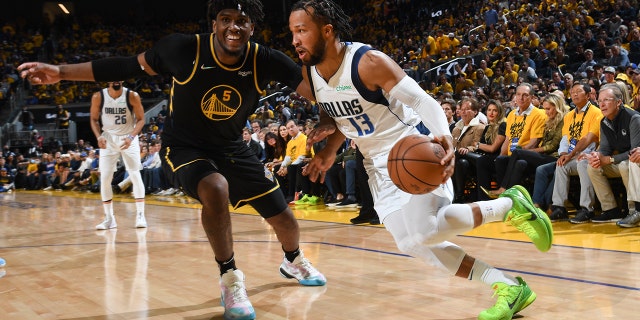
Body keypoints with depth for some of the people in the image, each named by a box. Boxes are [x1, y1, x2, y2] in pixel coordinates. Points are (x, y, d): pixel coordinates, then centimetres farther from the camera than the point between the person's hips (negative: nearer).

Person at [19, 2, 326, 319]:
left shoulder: (264, 60, -19)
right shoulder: (184, 48, -23)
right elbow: (130, 66, -12)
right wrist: (62, 72, -14)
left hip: (232, 148, 4)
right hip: (184, 147, -3)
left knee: (283, 216, 7)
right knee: (215, 189, -36)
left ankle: (294, 261, 45)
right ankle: (230, 280, -15)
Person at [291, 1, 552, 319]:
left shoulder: (369, 62, -23)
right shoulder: (308, 73, -1)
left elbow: (422, 100, -25)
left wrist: (444, 137, -43)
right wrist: (327, 152, -1)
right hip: (378, 165, 8)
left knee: (424, 230, -26)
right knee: (412, 243, 1)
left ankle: (510, 204, -3)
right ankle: (509, 287, 9)